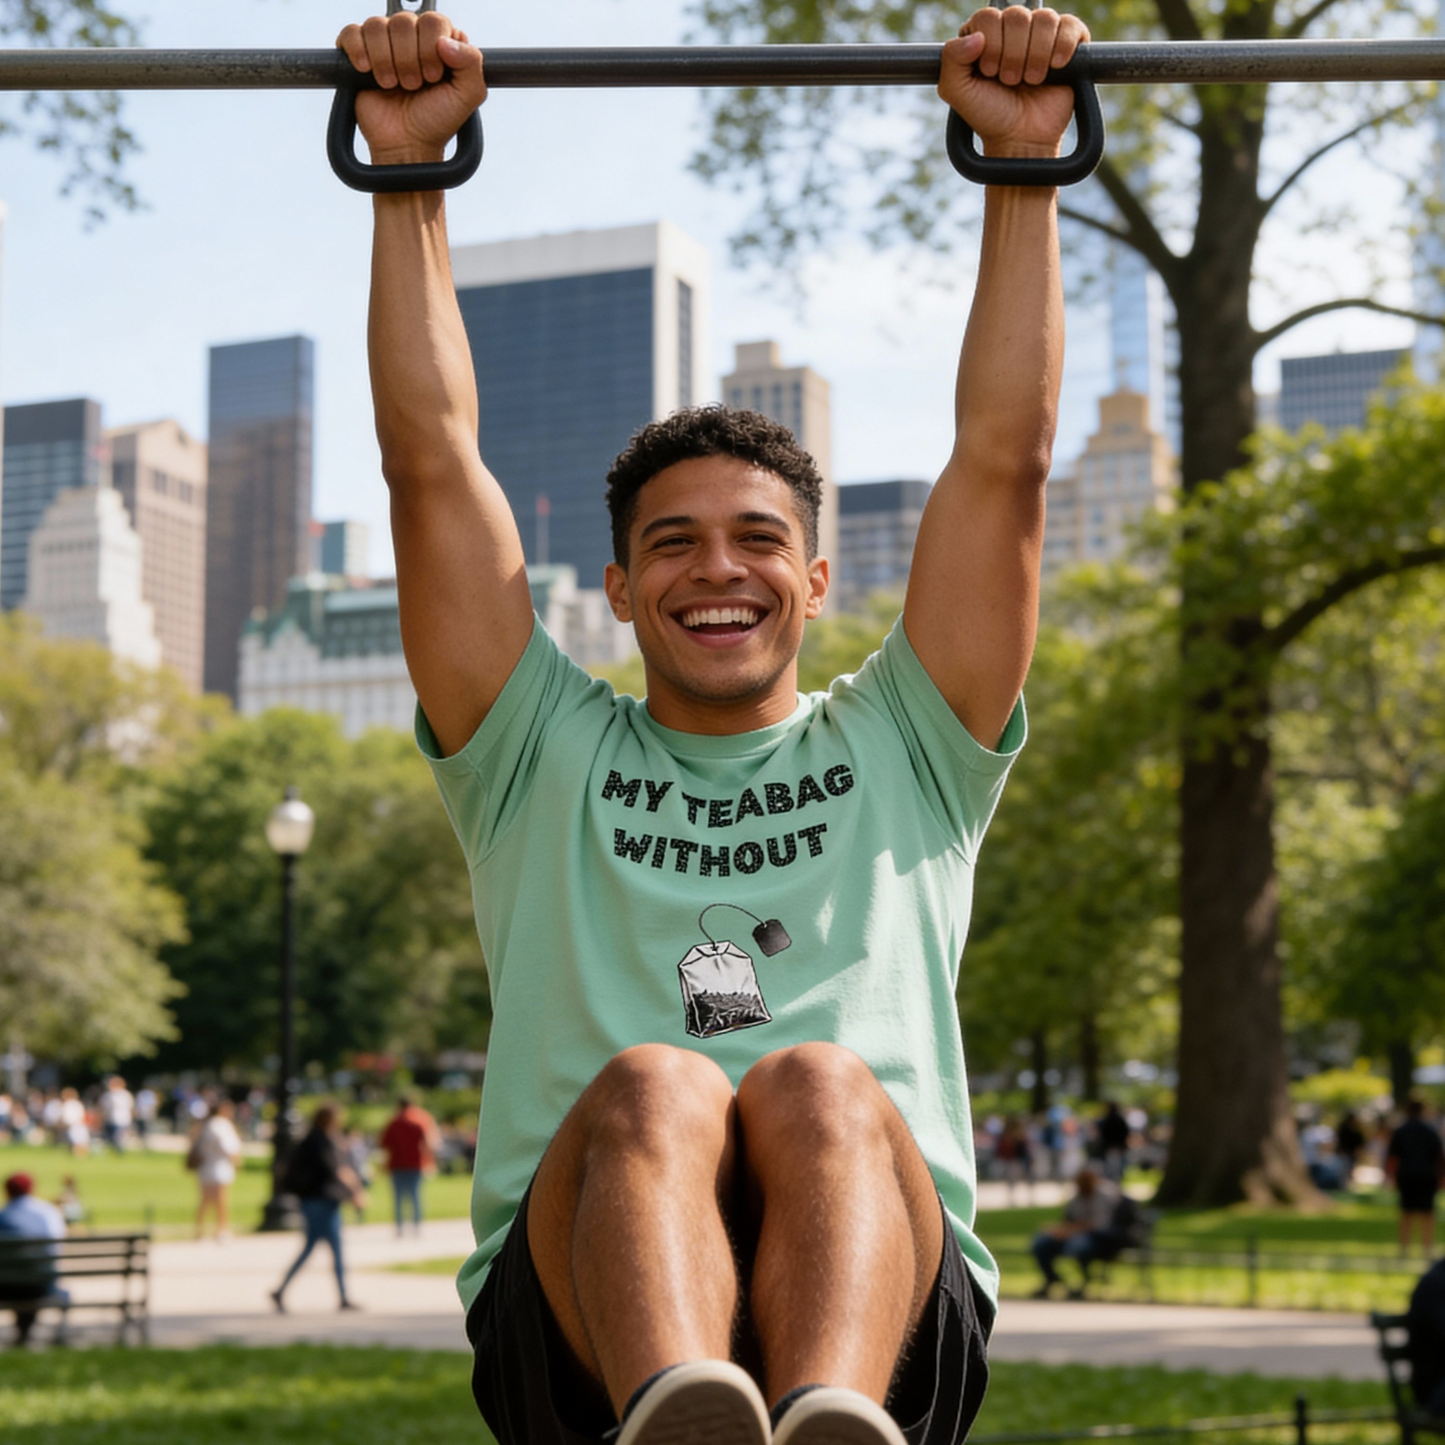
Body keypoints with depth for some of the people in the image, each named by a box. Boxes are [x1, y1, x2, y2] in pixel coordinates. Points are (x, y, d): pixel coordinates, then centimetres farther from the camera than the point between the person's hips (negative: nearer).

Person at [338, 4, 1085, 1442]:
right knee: (650, 1088, -33)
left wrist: (1024, 165, 15)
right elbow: (433, 460, 19)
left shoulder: (904, 750, 25)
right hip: (582, 1308, 0)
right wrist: (407, 173, 17)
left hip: (888, 1291, 0)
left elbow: (1004, 458, 18)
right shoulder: (544, 758, 25)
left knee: (818, 1086, -33)